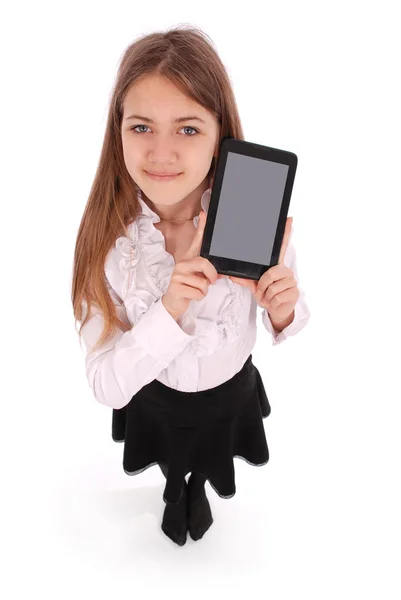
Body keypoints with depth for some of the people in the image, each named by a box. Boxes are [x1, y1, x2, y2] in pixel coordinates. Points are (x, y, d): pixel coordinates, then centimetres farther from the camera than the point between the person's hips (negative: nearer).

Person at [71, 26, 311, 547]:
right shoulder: (106, 239, -29)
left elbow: (288, 317, -10)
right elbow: (106, 386, -27)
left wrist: (283, 311, -34)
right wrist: (168, 313, -43)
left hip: (232, 392, 1)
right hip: (153, 400, 0)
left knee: (209, 461, 32)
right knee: (171, 464, 32)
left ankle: (198, 486, 69)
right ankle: (174, 488, 69)